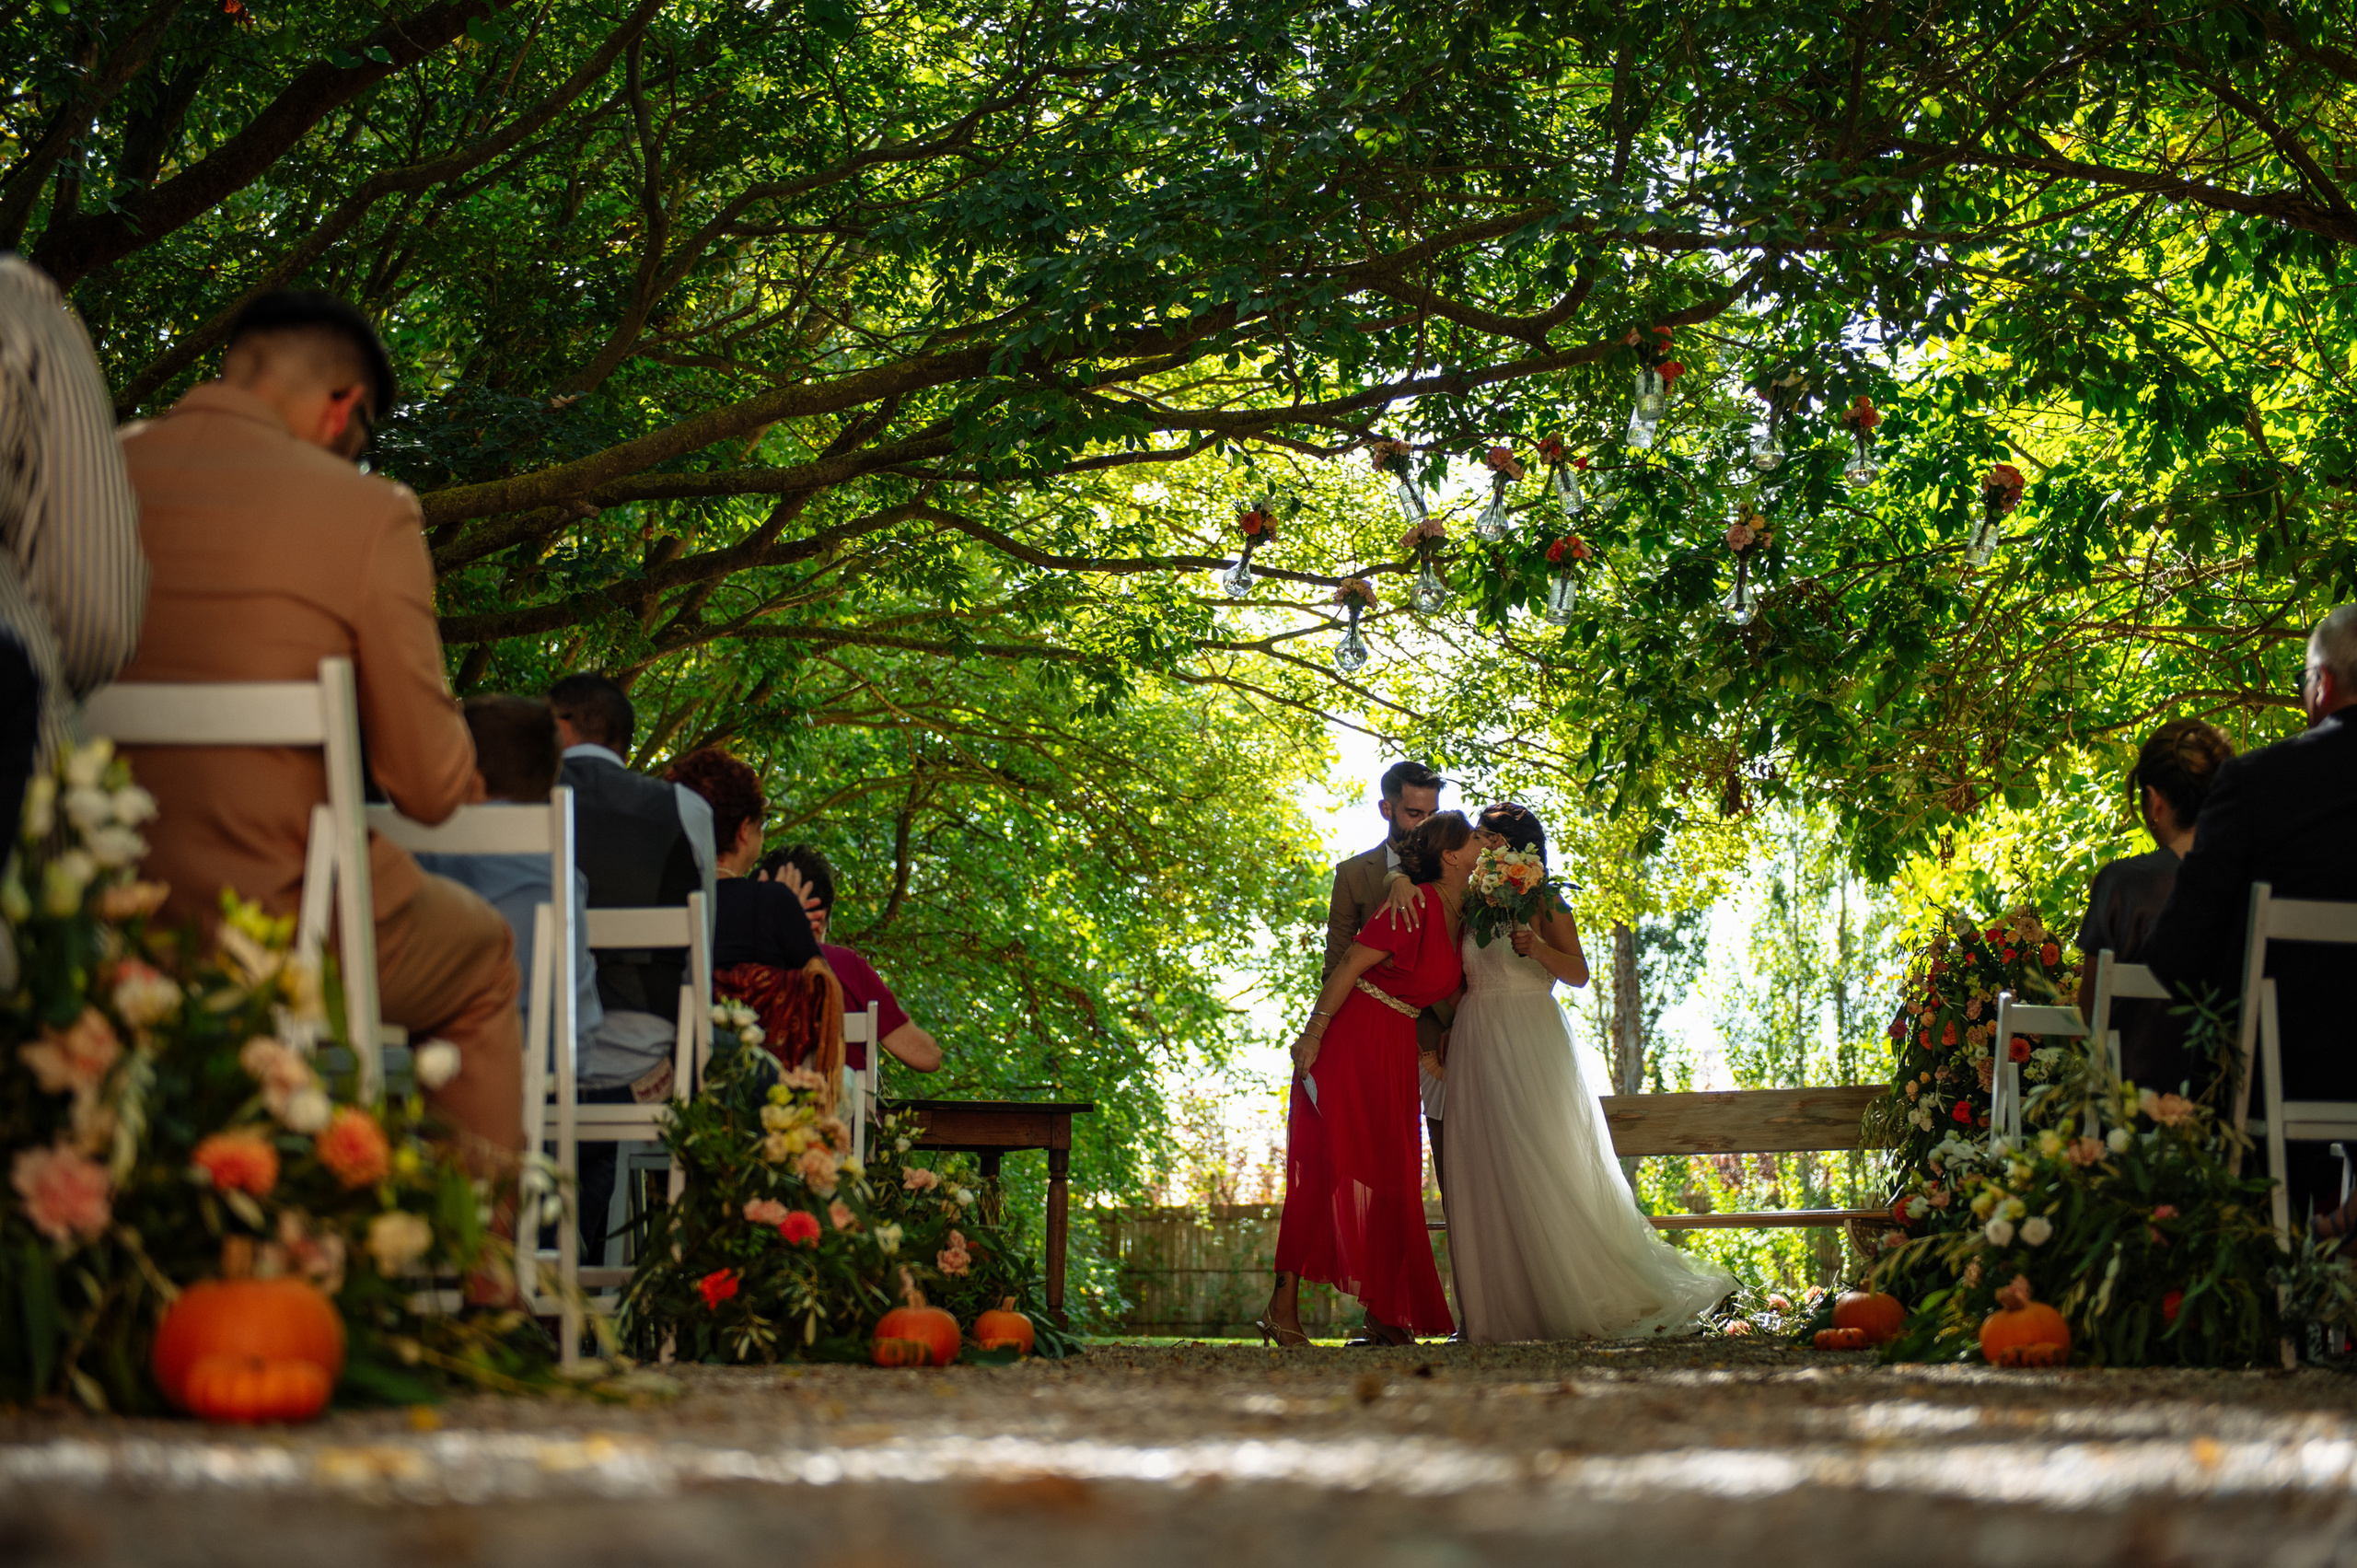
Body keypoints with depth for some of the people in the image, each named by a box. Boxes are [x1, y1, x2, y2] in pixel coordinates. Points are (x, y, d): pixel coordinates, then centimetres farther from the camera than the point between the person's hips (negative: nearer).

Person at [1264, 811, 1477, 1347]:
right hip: (1349, 1040, -9)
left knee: (1390, 1178, 7)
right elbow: (1348, 966, -16)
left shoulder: (1458, 917, 10)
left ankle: (1384, 1313, 10)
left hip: (1397, 1053, 9)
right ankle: (1285, 1305, -8)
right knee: (1325, 1167, -9)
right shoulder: (1415, 907, -16)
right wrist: (1312, 1035, -18)